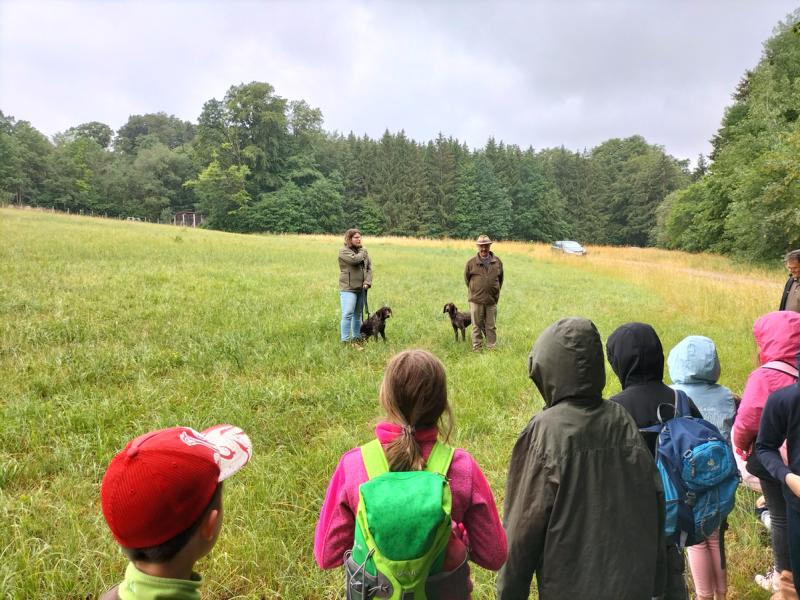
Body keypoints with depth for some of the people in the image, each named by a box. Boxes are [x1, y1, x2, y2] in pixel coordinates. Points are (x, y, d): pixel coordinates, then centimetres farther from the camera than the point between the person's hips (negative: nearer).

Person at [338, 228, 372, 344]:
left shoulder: (362, 250, 13)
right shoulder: (343, 251, -6)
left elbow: (369, 267, 11)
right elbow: (355, 259, -23)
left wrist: (368, 282, -4)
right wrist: (363, 252, -4)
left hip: (361, 288, 6)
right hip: (348, 289, -6)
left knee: (358, 315, 14)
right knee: (348, 314, -11)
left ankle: (356, 337, 24)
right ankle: (345, 340, -8)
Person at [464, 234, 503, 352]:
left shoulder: (497, 262, 3)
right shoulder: (471, 262, -3)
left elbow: (500, 279, 15)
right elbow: (467, 279, 9)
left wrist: (495, 292, 14)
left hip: (492, 301, 2)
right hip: (476, 300, -1)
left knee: (491, 327, 8)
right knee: (477, 326, 5)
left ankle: (491, 348, 18)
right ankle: (477, 349, 14)